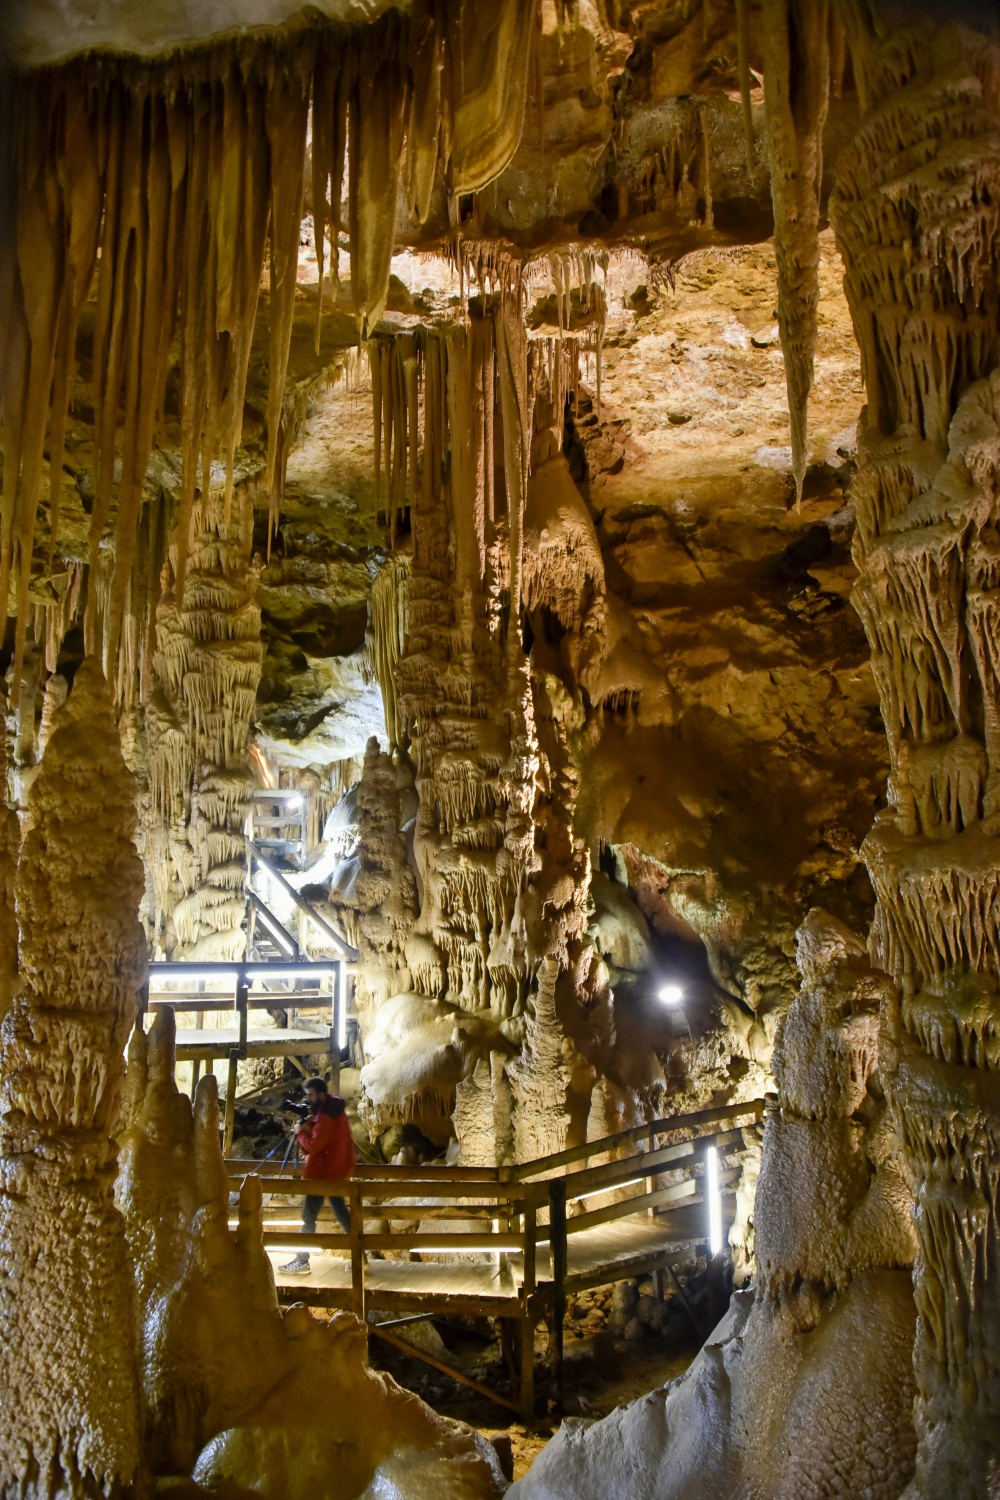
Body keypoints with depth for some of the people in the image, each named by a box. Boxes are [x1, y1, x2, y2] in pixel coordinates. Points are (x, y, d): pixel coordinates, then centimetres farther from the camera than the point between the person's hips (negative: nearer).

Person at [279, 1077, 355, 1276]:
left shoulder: (326, 1116, -24)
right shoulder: (334, 1108, 7)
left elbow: (313, 1146, -25)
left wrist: (301, 1132, -10)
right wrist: (309, 1125, -3)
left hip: (323, 1172, -10)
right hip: (336, 1169, 10)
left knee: (309, 1216, 0)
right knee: (341, 1211, 15)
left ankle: (302, 1262, 7)